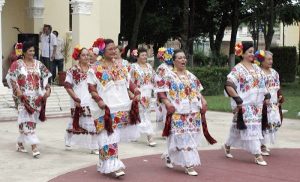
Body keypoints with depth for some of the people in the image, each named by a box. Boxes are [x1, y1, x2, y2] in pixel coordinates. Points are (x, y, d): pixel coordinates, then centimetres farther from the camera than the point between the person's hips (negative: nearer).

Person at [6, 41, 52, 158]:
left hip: (37, 97, 5)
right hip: (24, 97, -4)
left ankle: (20, 143, 24)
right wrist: (17, 90, -16)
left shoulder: (38, 64, 9)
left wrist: (48, 89, -2)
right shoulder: (17, 64, -2)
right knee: (28, 121, -11)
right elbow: (10, 78, -5)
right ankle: (34, 146, -16)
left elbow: (46, 78, 12)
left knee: (32, 120, 9)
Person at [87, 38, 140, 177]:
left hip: (122, 107, 5)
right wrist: (99, 101, -19)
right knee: (109, 137, -8)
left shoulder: (121, 65, 11)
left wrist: (136, 92, 2)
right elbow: (92, 88, -6)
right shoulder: (96, 69, -5)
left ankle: (105, 164, 22)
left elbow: (128, 82, 17)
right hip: (105, 109, -5)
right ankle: (113, 165, -6)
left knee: (114, 136, 10)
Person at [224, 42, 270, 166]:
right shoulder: (237, 69, -10)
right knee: (250, 127, -8)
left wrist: (266, 95, 10)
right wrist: (238, 99, -20)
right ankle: (257, 155, -5)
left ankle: (227, 145, 31)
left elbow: (262, 84, 22)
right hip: (244, 104, -7)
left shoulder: (256, 68, 12)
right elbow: (229, 85, -18)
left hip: (256, 104, 7)